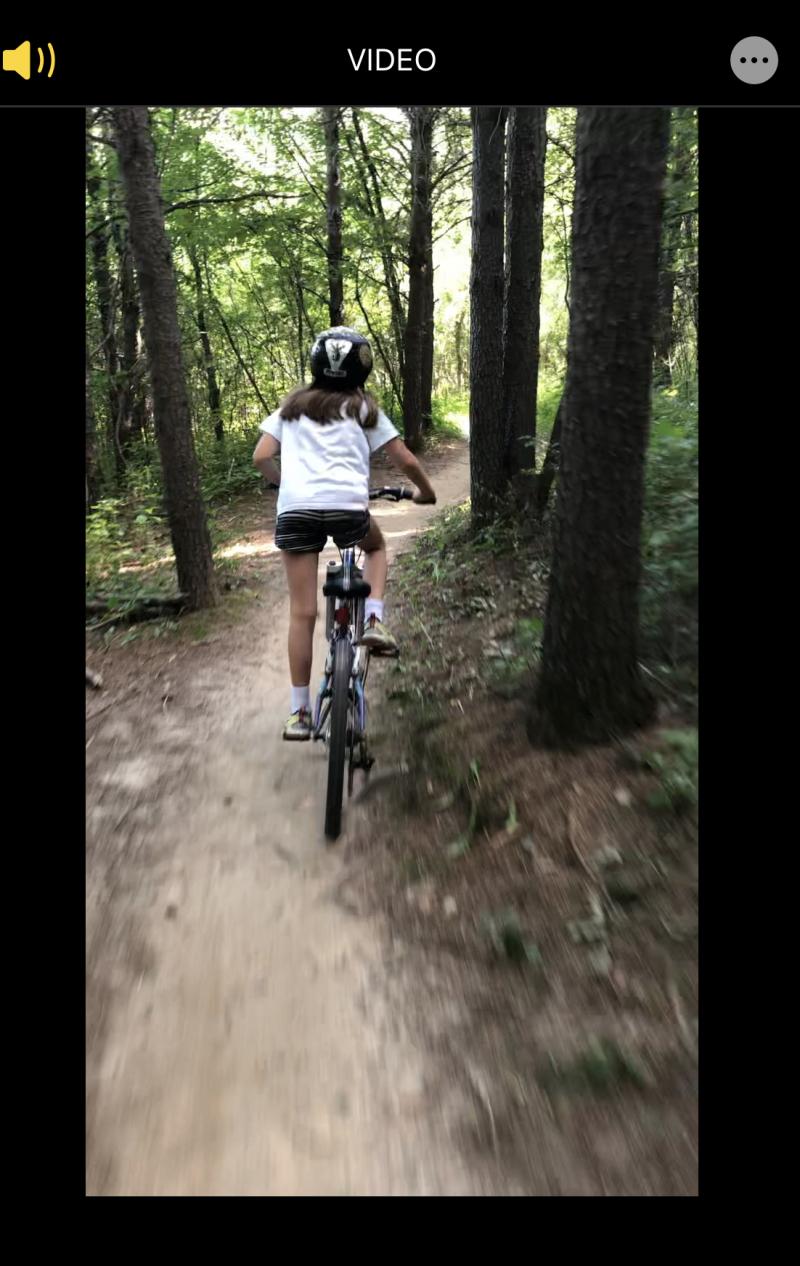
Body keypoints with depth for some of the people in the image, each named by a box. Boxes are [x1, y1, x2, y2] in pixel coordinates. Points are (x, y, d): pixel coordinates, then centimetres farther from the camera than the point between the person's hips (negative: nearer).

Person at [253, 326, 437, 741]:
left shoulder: (292, 404, 20)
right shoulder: (363, 407, 15)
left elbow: (261, 458, 13)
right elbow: (405, 461, 11)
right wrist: (426, 490, 30)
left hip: (294, 509, 2)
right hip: (347, 506, -1)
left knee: (302, 612, 7)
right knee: (376, 547, 33)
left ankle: (299, 712, 9)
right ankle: (374, 621, 10)